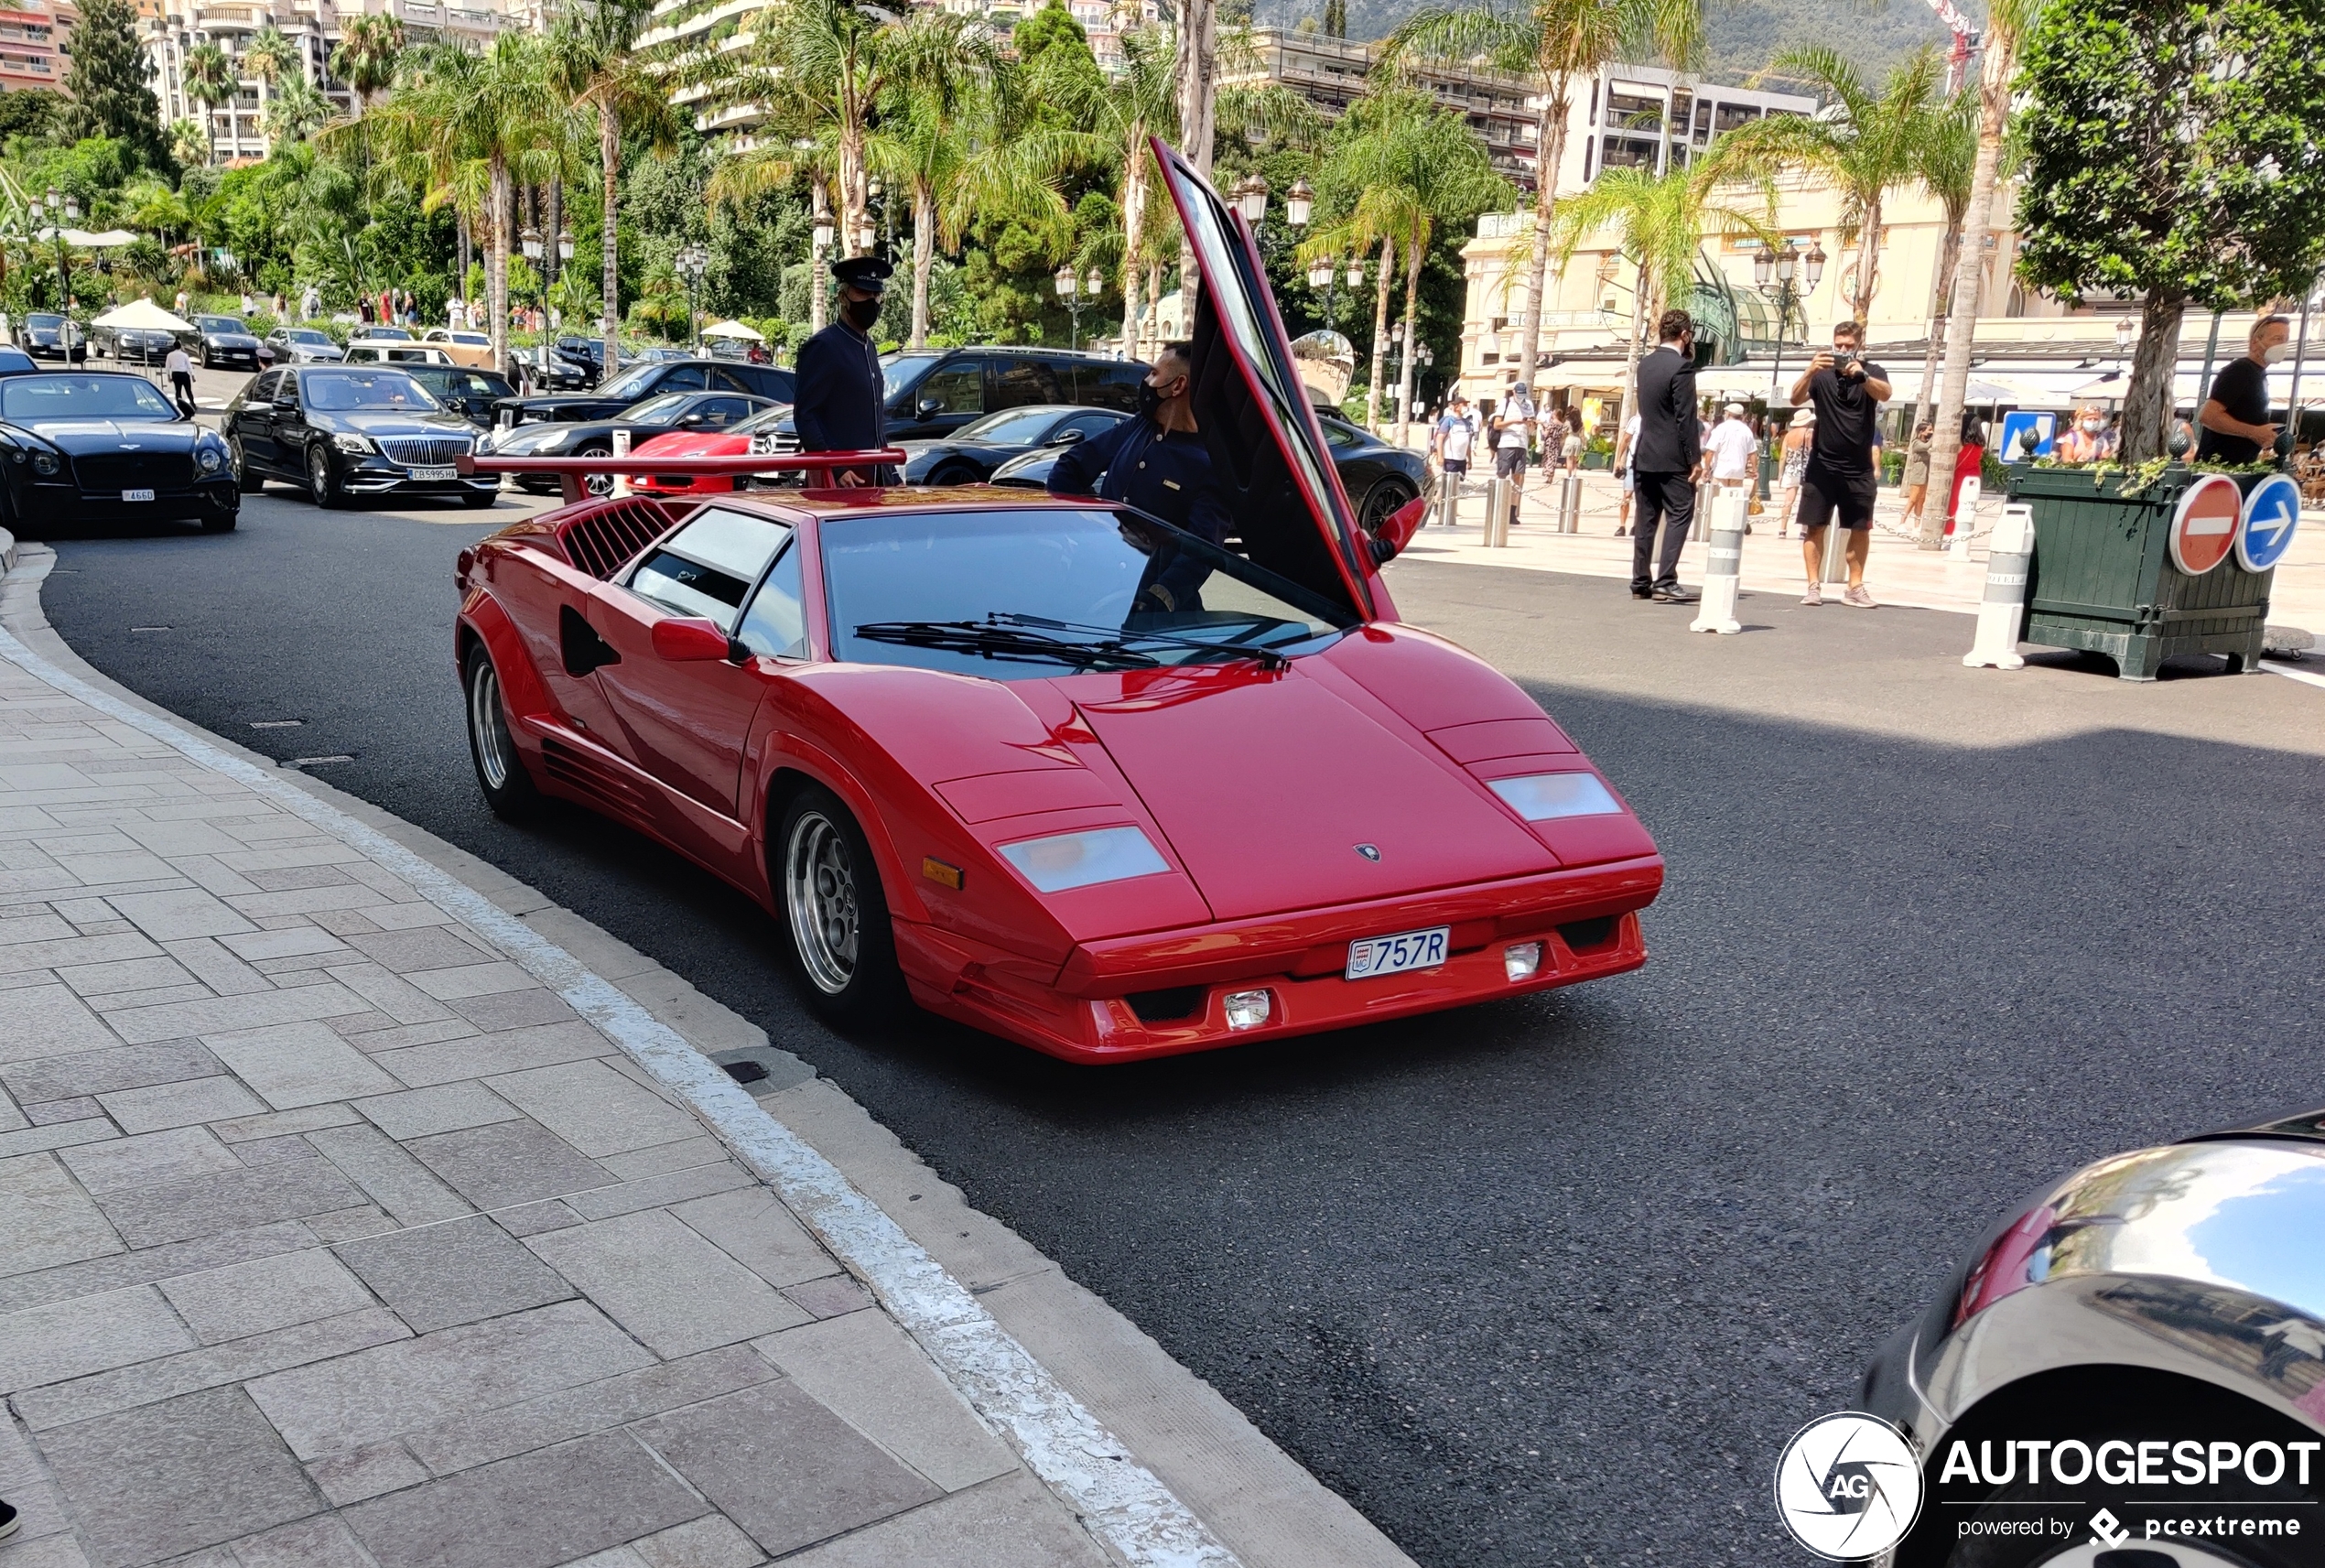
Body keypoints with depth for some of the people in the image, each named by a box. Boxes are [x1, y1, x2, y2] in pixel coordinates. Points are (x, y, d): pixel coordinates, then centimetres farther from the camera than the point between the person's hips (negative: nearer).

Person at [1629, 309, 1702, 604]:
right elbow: (1686, 418, -16)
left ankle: (1641, 582, 11)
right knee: (1680, 515, -5)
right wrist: (1696, 458, -12)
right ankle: (1665, 580, -13)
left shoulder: (1645, 364, 10)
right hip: (1672, 458, -7)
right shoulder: (1681, 367, -13)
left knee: (1647, 519, 10)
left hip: (1645, 454, 7)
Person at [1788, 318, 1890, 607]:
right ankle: (1814, 586, 3)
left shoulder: (1873, 373, 1)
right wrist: (1810, 371, -33)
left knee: (1860, 528, 4)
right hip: (1822, 465, 0)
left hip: (1859, 469, 0)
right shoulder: (1822, 374, 2)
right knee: (1814, 526, -3)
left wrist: (1862, 375, -40)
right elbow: (1796, 399, -13)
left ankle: (1855, 587, 12)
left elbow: (1884, 394, -20)